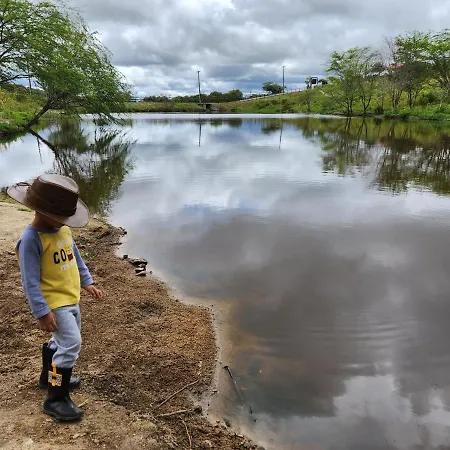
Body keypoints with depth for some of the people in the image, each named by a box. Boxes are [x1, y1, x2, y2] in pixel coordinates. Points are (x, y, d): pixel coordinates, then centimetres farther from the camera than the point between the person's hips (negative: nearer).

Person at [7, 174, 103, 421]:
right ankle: (56, 399, 4)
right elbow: (30, 281, -24)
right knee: (71, 344, -11)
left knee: (62, 340, 23)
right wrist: (42, 312, -24)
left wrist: (87, 282, 13)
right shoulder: (31, 239, -24)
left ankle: (50, 377, 47)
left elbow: (76, 258, 15)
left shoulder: (63, 229, 1)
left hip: (71, 298, 9)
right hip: (54, 303, -9)